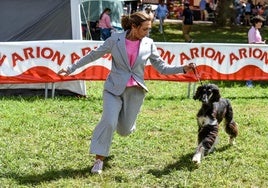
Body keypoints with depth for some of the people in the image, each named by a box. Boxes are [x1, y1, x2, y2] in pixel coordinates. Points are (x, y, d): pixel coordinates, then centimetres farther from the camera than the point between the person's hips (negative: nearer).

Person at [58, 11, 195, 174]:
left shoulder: (149, 44, -3)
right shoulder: (115, 40, -8)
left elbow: (162, 67, 1)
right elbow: (93, 55, 1)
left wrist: (183, 69, -14)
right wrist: (70, 69, 3)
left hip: (135, 91, 2)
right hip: (114, 88, -2)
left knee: (125, 130, 8)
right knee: (108, 122, -20)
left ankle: (123, 119, 46)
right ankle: (99, 159, -5)